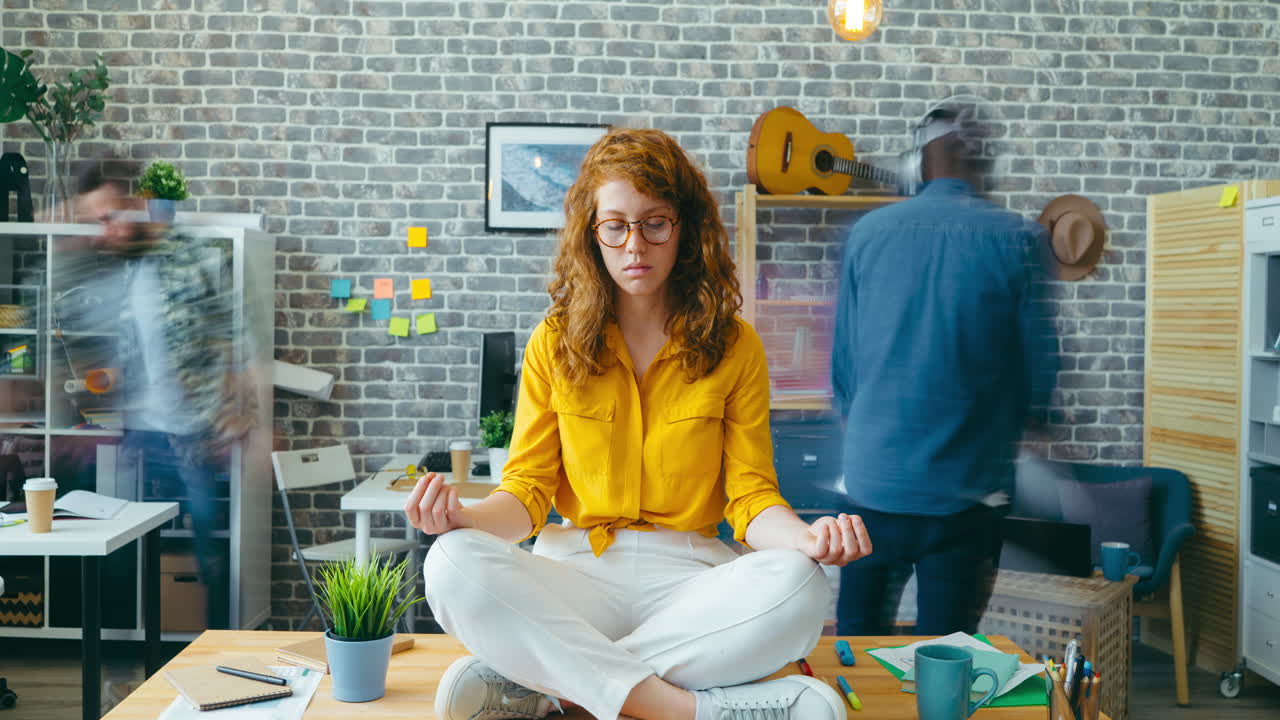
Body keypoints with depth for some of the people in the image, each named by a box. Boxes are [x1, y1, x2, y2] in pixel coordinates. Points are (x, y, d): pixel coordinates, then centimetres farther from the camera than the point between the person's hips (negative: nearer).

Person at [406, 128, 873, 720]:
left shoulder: (735, 347, 5)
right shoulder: (554, 343, 7)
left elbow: (751, 497, 2)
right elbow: (528, 491, 6)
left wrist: (805, 537, -21)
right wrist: (467, 519, -17)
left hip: (689, 575, 0)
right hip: (576, 571, 0)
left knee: (797, 587, -32)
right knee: (454, 566, -30)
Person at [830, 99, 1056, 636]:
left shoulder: (867, 233, 0)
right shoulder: (1017, 240, -6)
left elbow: (842, 363, 6)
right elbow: (1039, 373, 0)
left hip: (872, 477, 2)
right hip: (963, 486, -2)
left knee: (857, 635, 16)